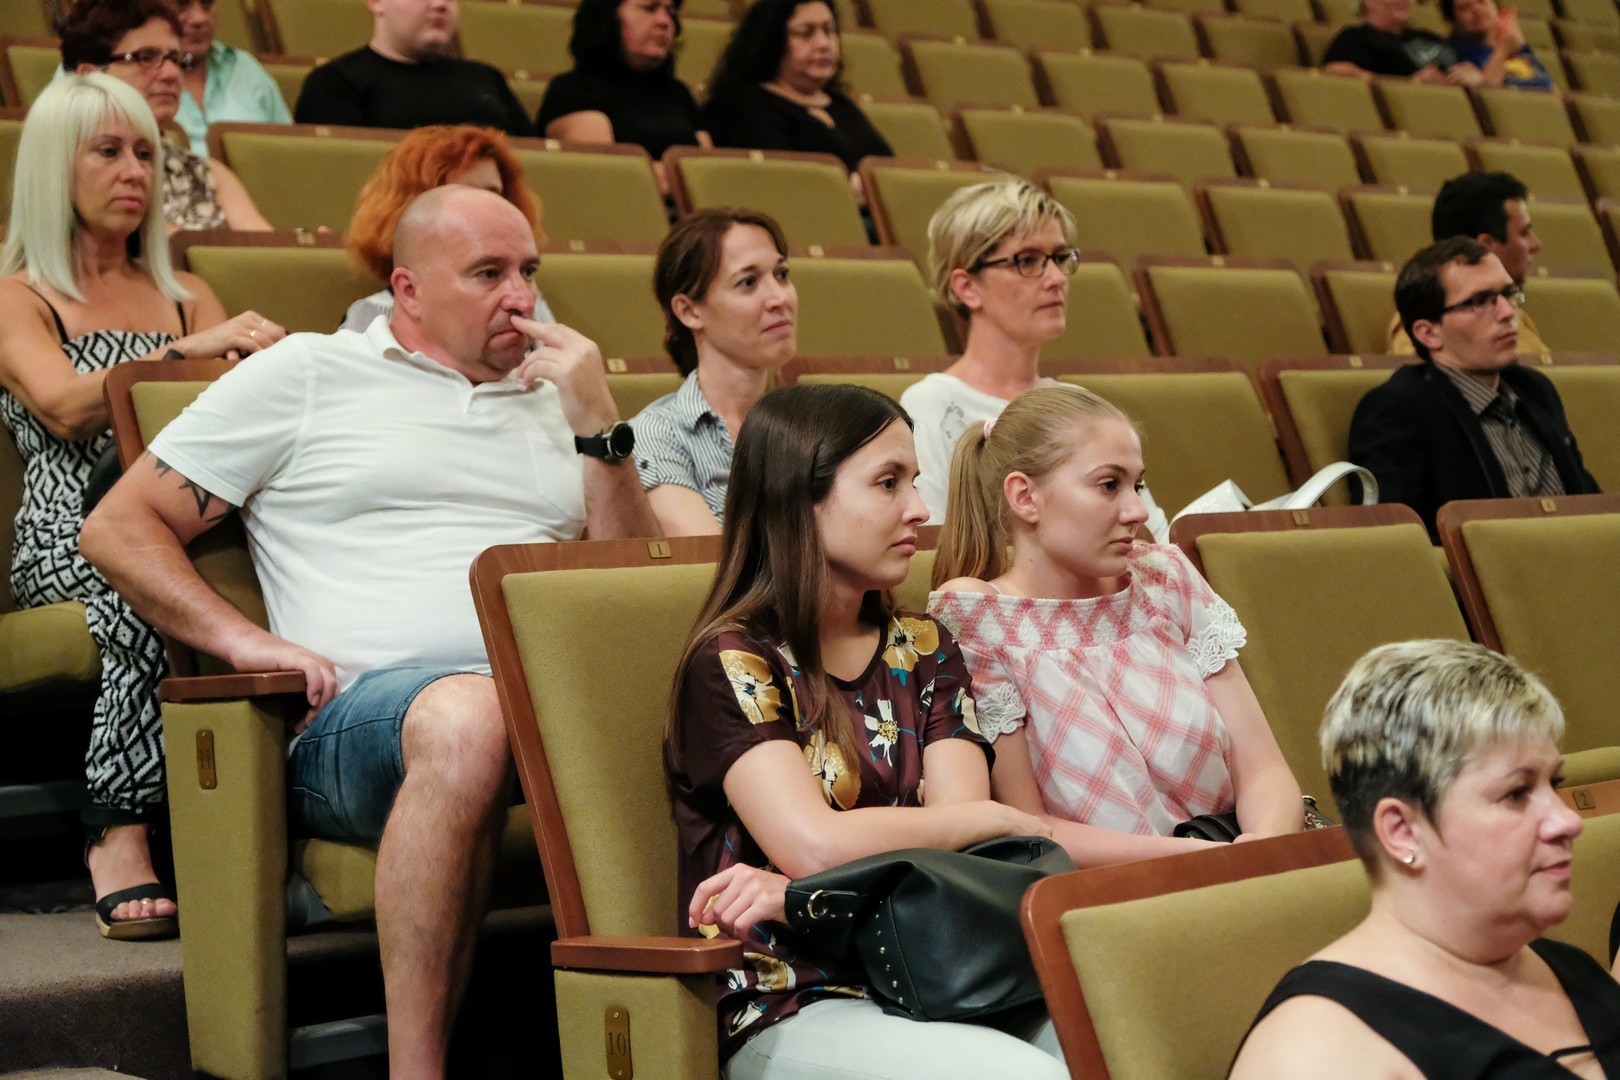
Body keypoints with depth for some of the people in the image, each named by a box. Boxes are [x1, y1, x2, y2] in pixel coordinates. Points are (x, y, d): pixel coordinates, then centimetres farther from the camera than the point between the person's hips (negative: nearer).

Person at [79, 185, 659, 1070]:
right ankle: (413, 1067, -35)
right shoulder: (305, 375, 16)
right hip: (357, 719, -3)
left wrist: (599, 427, 10)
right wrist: (245, 641, -3)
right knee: (466, 715, -40)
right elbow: (116, 530, 13)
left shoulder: (551, 398, 27)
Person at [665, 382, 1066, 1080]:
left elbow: (962, 848, 1)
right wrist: (1004, 820, -4)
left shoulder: (923, 650, 16)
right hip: (789, 1007, -5)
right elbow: (815, 842, -17)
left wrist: (792, 892, -17)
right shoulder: (733, 660, -2)